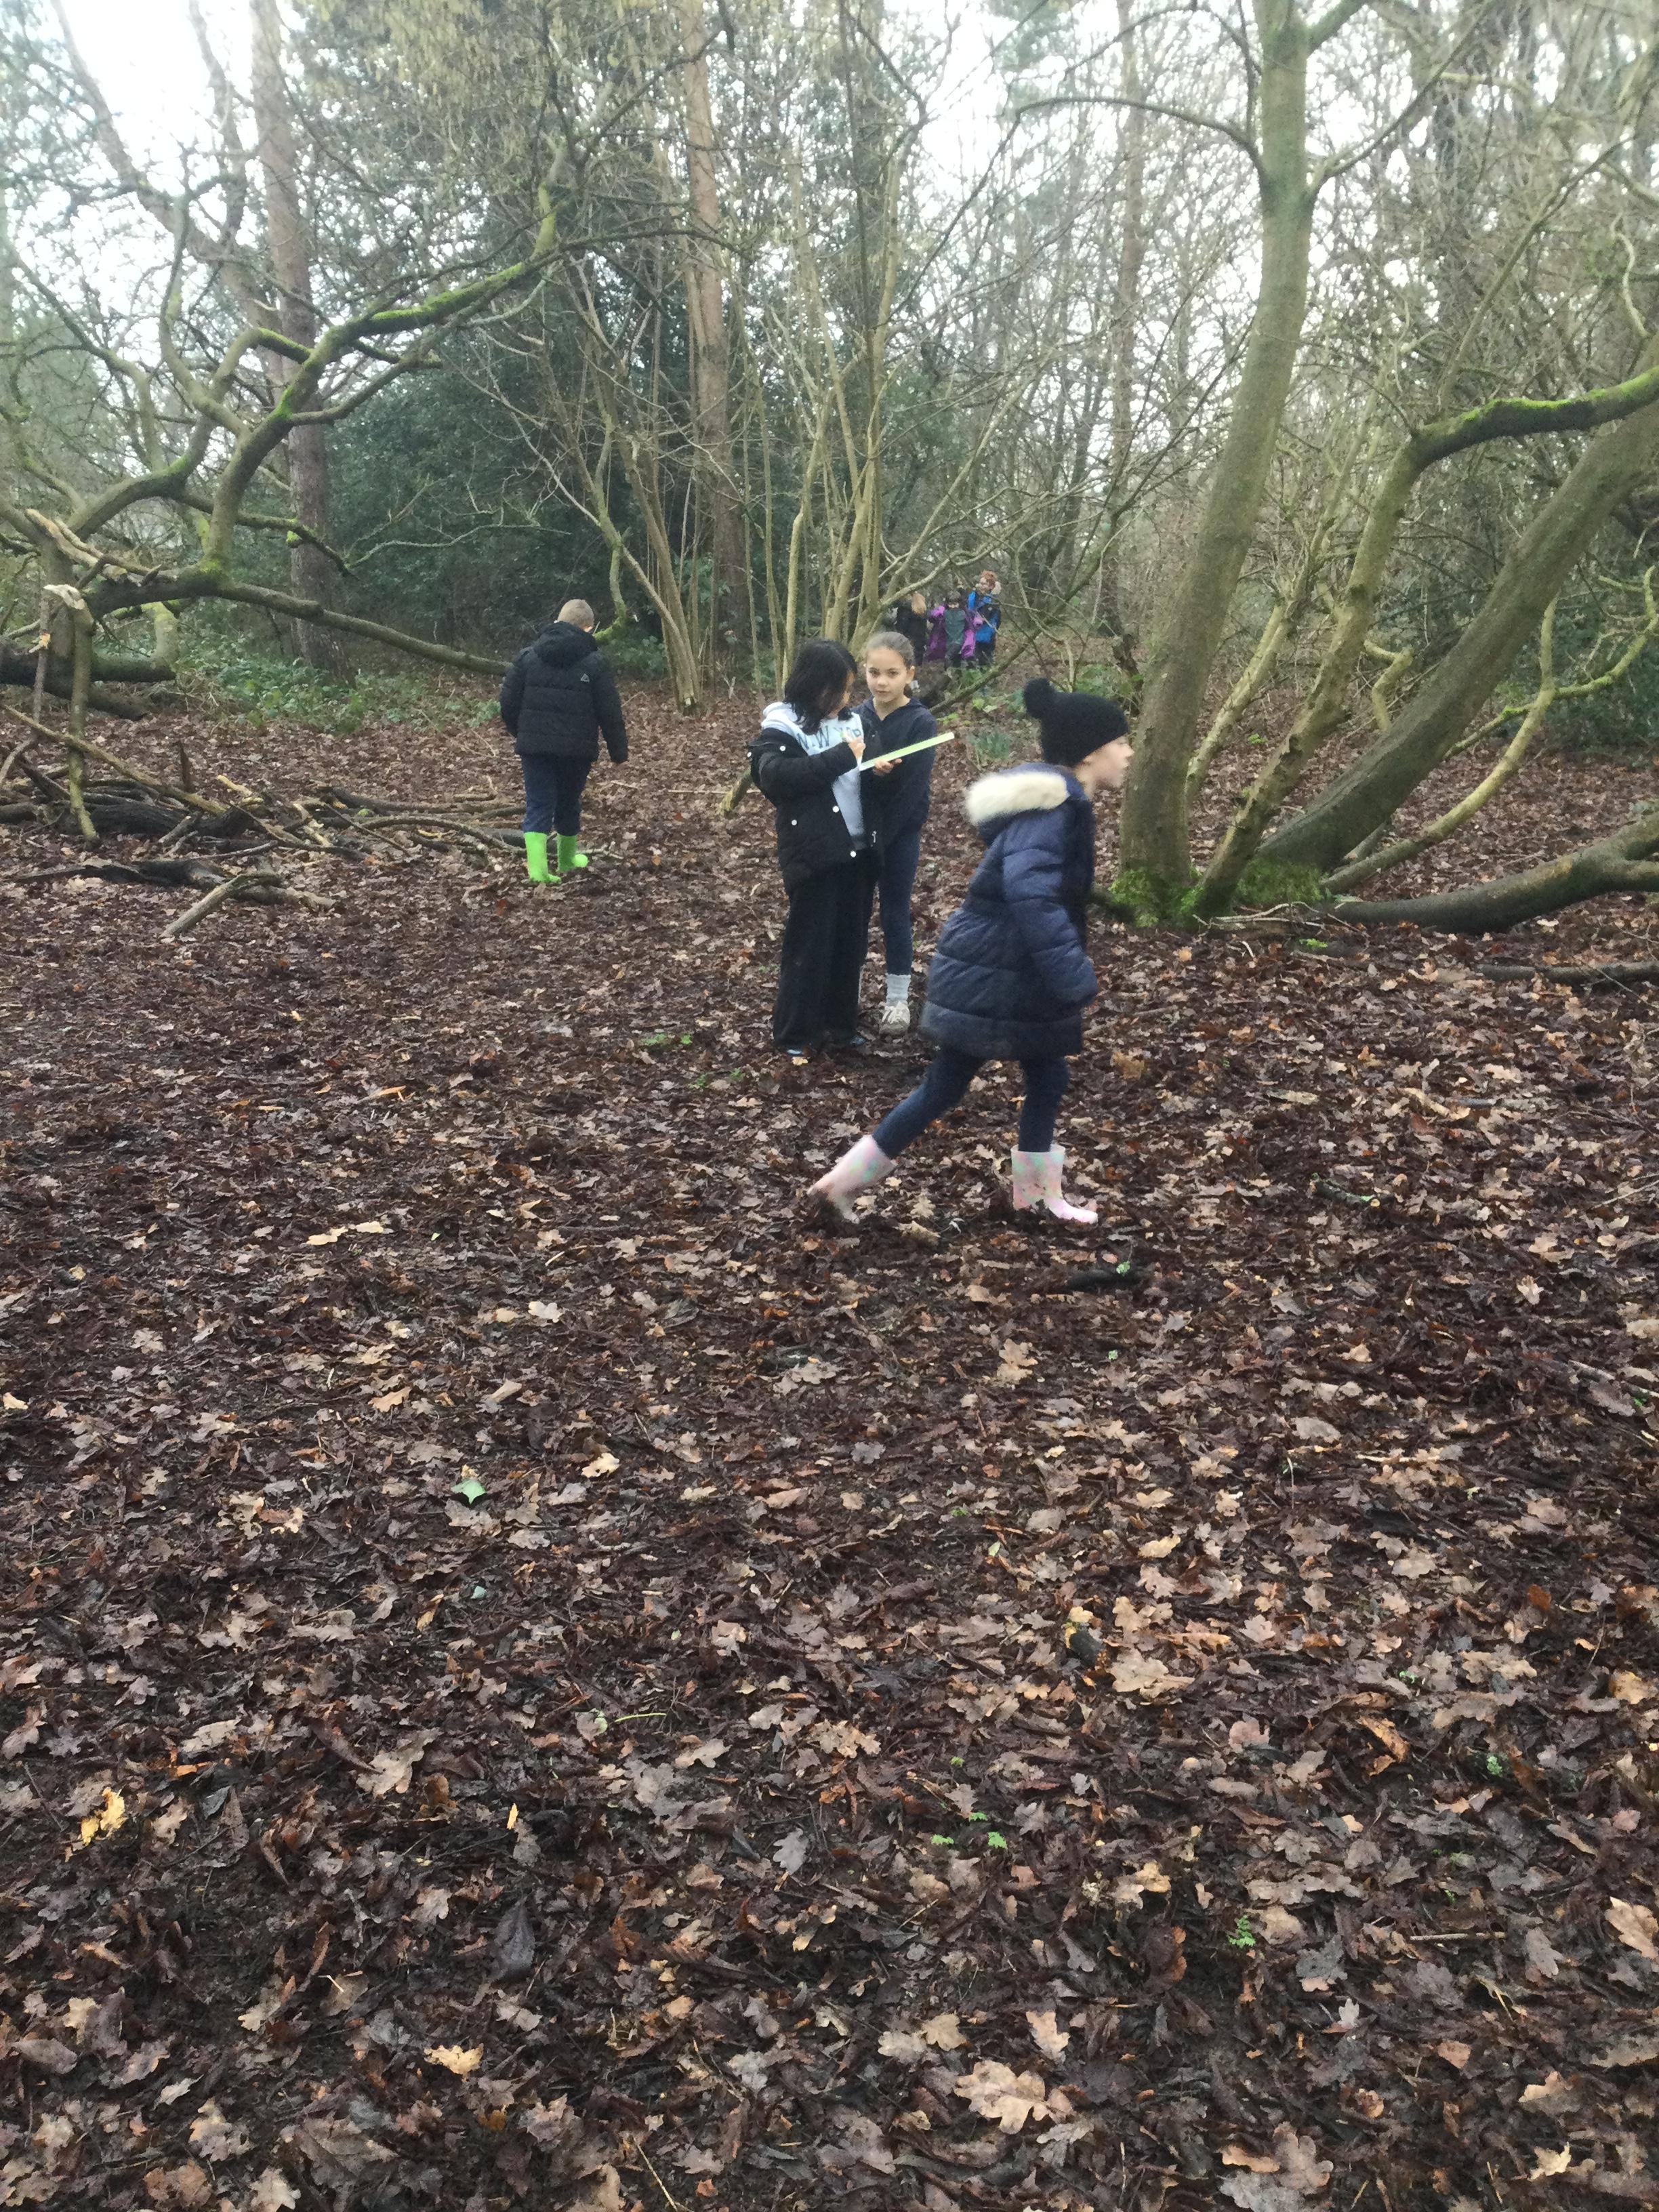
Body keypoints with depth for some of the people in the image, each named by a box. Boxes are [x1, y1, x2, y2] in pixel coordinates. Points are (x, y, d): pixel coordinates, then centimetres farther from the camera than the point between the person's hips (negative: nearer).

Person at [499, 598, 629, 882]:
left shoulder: (528, 655, 3)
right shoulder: (595, 663, -5)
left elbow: (508, 701, 6)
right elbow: (610, 712, -5)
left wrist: (518, 732, 24)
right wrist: (619, 751, 5)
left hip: (534, 745, 1)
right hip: (576, 749, -1)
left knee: (538, 805, 2)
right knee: (568, 803, 16)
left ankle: (537, 867, -14)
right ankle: (566, 860, 34)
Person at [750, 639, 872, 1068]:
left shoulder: (851, 721, 10)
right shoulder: (782, 727, -9)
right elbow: (776, 776, -26)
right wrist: (842, 757, -25)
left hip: (858, 850, 6)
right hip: (815, 855, -6)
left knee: (850, 943, 13)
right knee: (809, 946, 0)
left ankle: (839, 1026, 26)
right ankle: (792, 1037, 11)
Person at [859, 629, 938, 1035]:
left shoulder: (921, 723, -12)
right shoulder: (857, 717, -2)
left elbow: (912, 788, -16)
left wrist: (878, 837, -18)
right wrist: (870, 768, -25)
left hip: (900, 833, -3)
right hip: (859, 828, 3)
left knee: (895, 913, 6)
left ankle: (898, 998, 20)